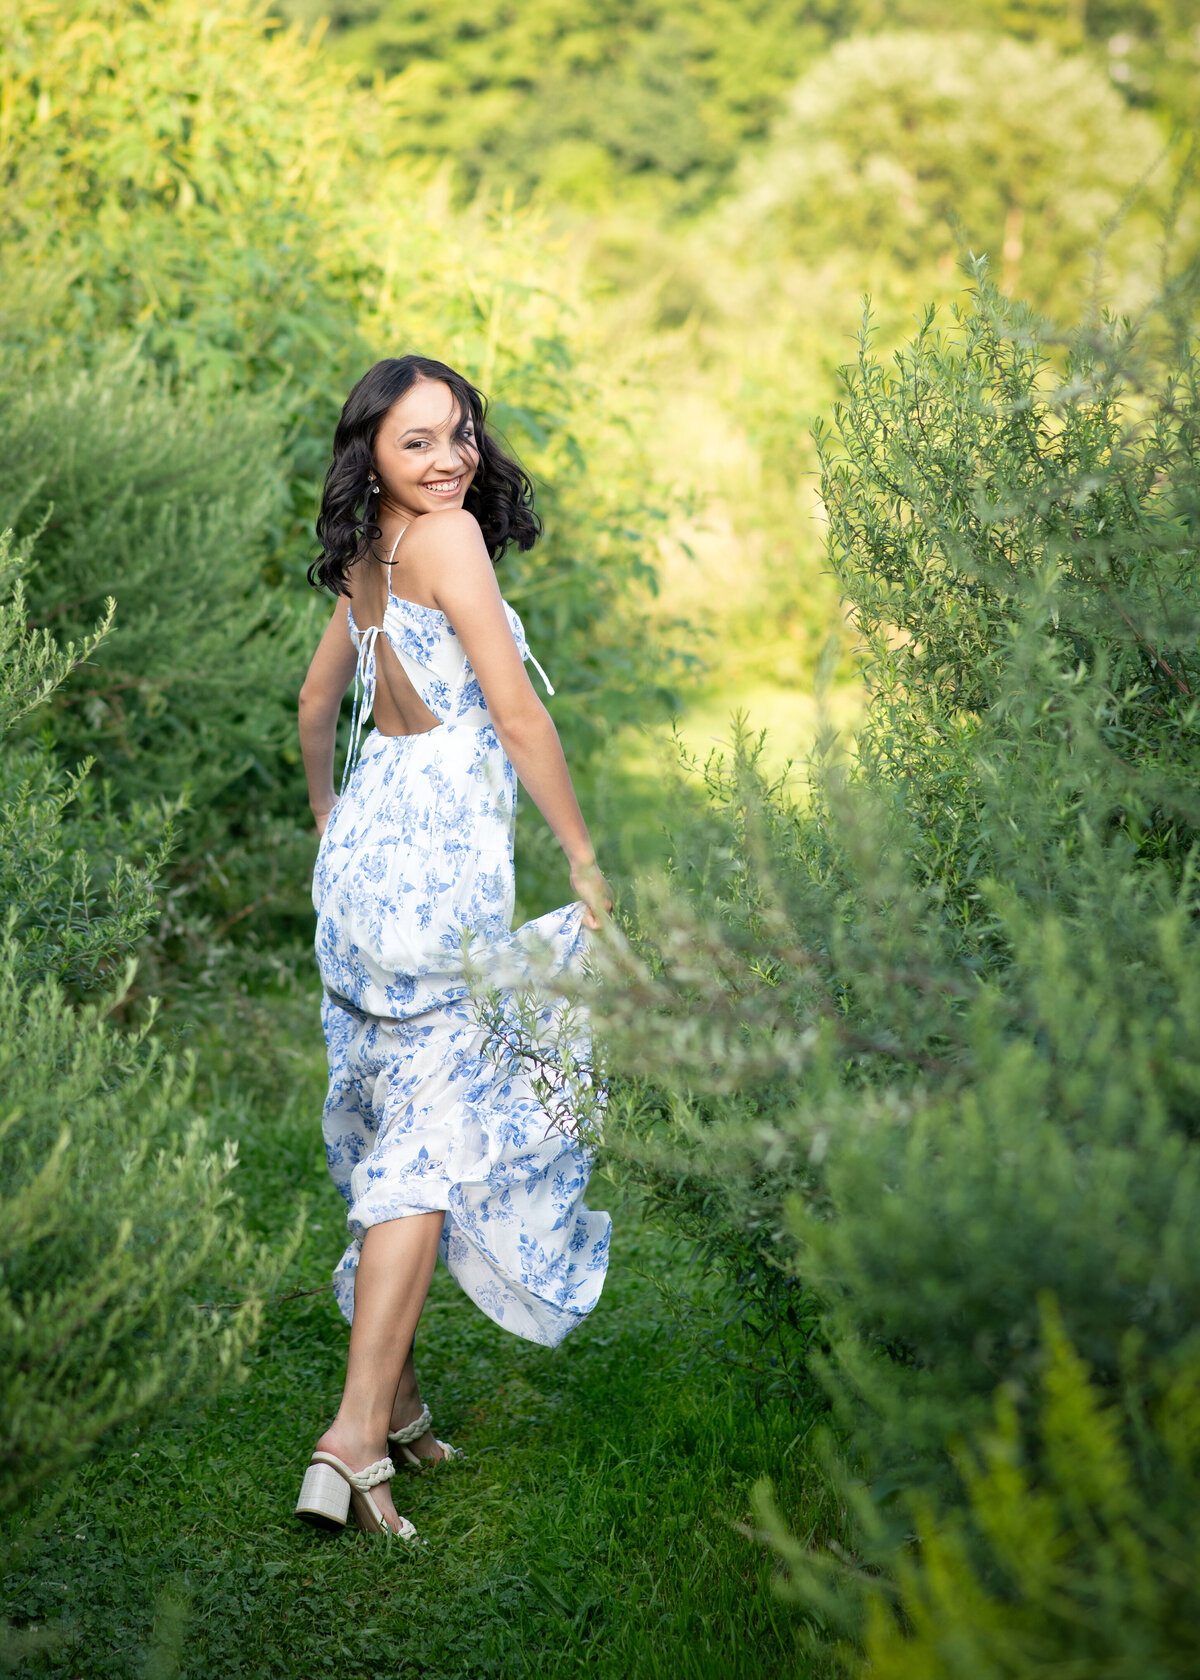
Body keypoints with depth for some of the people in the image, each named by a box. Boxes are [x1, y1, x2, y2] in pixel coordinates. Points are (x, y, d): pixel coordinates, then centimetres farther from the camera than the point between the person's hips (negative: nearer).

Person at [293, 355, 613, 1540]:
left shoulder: (366, 561, 15)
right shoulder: (449, 537, -10)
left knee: (399, 1124, 16)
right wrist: (585, 857, -5)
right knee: (435, 1140, -8)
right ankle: (355, 1436, -11)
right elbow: (515, 711, -12)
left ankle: (394, 1398, 26)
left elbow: (315, 706, 27)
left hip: (367, 852, 9)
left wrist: (331, 827, 41)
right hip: (436, 862, -9)